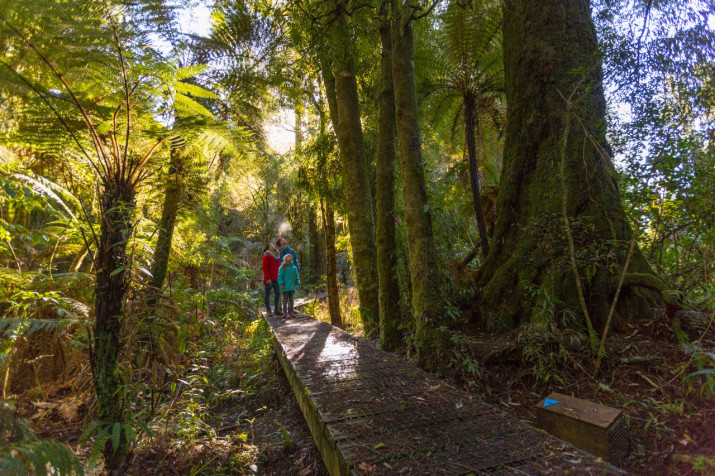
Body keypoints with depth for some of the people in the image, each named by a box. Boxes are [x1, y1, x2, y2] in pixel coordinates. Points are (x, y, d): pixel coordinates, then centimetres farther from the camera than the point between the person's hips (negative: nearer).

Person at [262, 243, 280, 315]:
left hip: (276, 279, 8)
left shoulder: (276, 256, 17)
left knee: (278, 294, 7)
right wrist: (268, 278, -17)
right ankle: (268, 310, 8)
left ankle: (276, 309, 16)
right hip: (269, 279, -8)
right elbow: (265, 268, -12)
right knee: (267, 294, 2)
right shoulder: (266, 256, -7)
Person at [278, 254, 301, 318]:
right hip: (285, 286, -5)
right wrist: (281, 284, -14)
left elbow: (296, 277, 17)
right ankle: (285, 312, 4)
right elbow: (280, 276, -6)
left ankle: (291, 311, 15)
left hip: (292, 287, 5)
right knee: (285, 299, -1)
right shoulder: (283, 267, -2)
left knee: (291, 299, 9)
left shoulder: (294, 267, 14)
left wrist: (298, 284, 9)